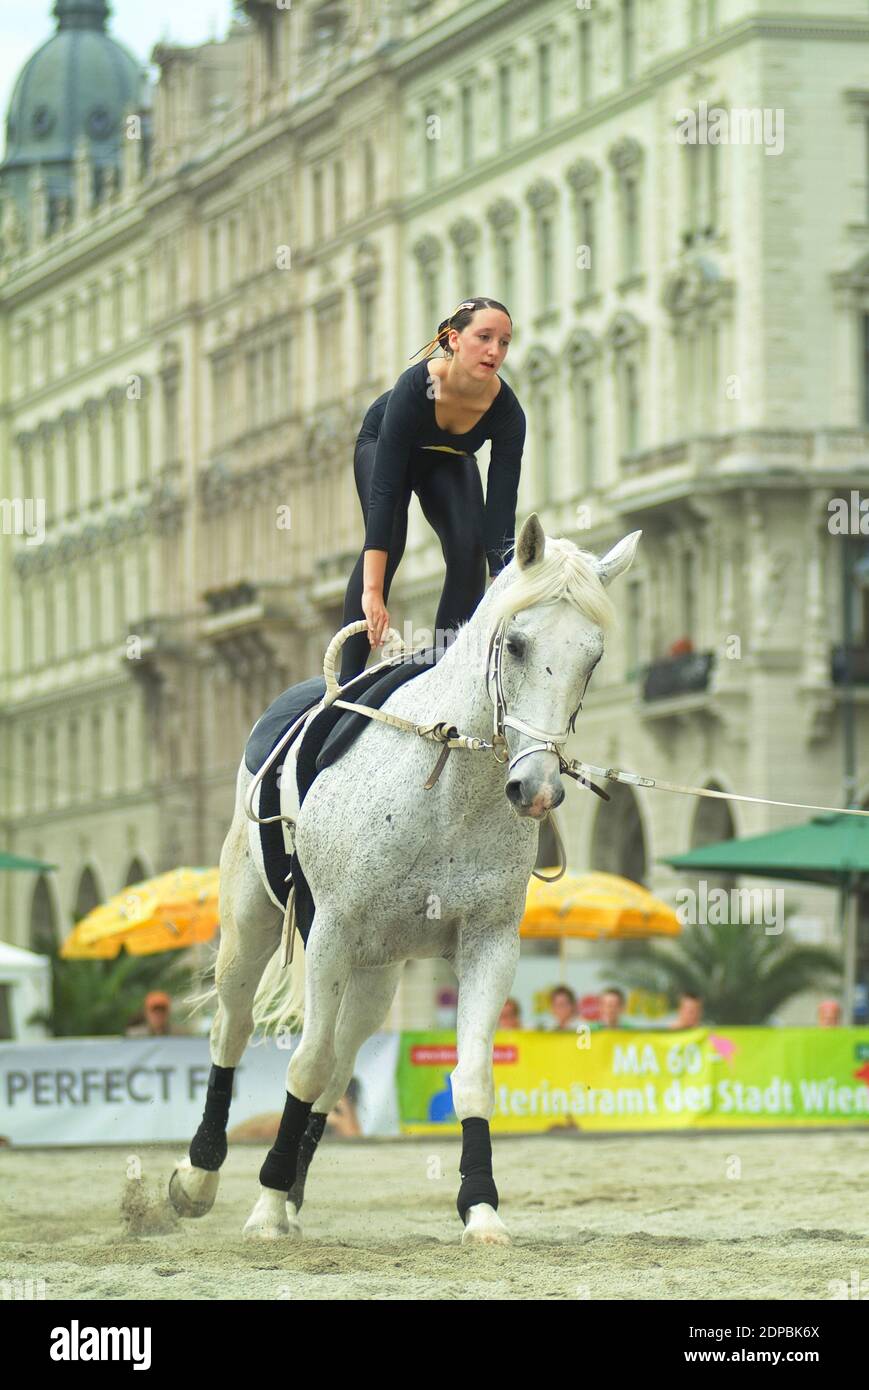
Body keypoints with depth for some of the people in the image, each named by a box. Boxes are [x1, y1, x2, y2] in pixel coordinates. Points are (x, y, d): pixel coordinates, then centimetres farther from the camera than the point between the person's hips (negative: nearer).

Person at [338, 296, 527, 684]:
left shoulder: (507, 413, -32)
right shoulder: (416, 386, -42)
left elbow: (501, 514, -29)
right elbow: (384, 491, -45)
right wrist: (372, 593, -50)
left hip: (449, 460, 3)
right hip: (382, 446, -3)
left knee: (469, 545, -20)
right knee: (387, 543, -24)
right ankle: (348, 678, -22)